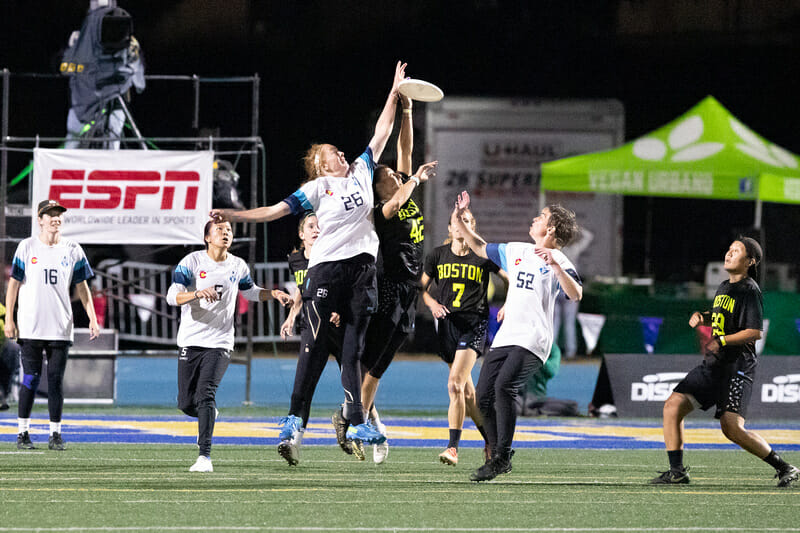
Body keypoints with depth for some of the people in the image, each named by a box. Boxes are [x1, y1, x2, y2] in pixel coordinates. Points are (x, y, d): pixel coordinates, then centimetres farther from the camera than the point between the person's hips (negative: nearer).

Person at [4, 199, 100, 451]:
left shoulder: (72, 250, 8)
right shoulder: (27, 247, 3)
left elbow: (82, 287, 11)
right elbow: (14, 284, 4)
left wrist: (92, 319, 3)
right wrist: (9, 320, -3)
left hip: (60, 327, 2)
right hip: (30, 326, -2)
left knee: (56, 380, 2)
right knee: (30, 379, -2)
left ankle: (55, 434, 7)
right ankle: (23, 433, 5)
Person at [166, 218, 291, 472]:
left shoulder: (238, 266, 7)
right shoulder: (192, 262, -4)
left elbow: (250, 292, 27)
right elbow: (172, 296, -14)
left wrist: (273, 294, 8)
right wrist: (198, 294, -32)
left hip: (220, 342, 0)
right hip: (190, 341, 0)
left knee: (205, 394, -20)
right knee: (186, 403, 3)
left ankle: (204, 456, -22)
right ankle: (208, 415, 40)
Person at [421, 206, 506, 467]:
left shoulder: (484, 255, 1)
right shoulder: (437, 255, 8)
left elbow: (513, 280, 12)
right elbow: (422, 288, 14)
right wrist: (433, 304, -6)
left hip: (474, 323, -4)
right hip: (447, 323, 4)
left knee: (455, 384, -19)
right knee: (466, 389, 9)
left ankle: (453, 447, -18)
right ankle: (491, 441, 26)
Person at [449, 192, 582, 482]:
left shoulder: (558, 261, -4)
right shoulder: (516, 252, 18)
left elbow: (576, 294, -19)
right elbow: (480, 248, 30)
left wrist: (555, 265, -31)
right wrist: (460, 222, 19)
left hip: (533, 340, -8)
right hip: (505, 337, 8)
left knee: (505, 386, -26)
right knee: (484, 397, 2)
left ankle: (502, 457, -22)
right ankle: (498, 455, 16)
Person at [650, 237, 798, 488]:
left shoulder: (750, 291, -9)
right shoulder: (724, 287, 16)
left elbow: (755, 332, -18)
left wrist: (721, 341, -21)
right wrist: (701, 316, 14)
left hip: (738, 368, -8)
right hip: (712, 364, 8)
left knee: (731, 427, -20)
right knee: (673, 405, -4)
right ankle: (677, 472, 2)